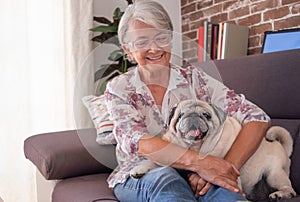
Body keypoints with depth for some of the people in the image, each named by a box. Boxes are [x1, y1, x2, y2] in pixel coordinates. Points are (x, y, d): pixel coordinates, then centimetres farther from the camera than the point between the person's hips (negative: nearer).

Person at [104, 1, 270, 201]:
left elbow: (258, 118, -9)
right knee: (164, 178, -35)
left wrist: (226, 167, -25)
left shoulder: (193, 79, -1)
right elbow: (137, 142, -20)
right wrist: (199, 161, -33)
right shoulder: (118, 89, -2)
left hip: (193, 177, 0)